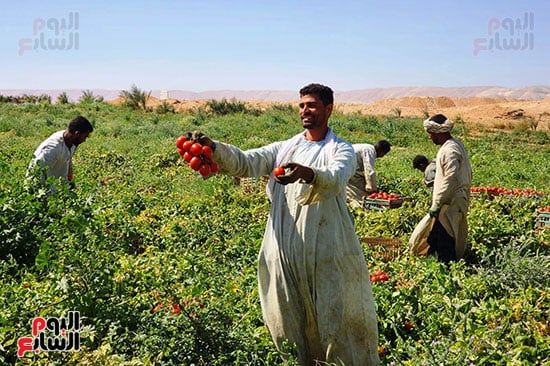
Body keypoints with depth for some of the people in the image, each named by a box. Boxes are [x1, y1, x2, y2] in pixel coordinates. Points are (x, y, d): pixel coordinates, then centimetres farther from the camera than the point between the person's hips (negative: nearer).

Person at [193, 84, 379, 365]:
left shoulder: (341, 149, 3)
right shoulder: (284, 148, 14)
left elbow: (335, 178, -19)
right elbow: (245, 162, 0)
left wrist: (307, 173, -41)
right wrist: (213, 148, -19)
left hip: (328, 252, -3)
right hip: (286, 250, 4)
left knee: (338, 318, 1)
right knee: (292, 319, 11)